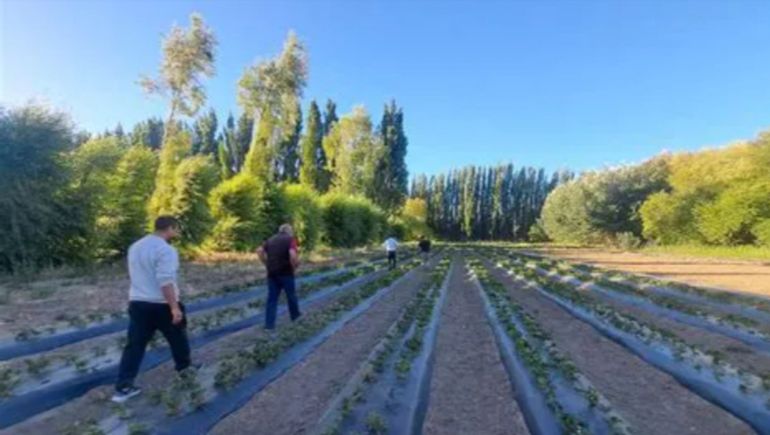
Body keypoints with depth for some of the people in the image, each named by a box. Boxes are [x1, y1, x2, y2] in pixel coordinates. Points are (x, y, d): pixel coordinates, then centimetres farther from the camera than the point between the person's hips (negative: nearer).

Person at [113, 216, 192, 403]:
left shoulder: (135, 246, 10)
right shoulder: (166, 250, -19)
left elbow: (135, 275, 19)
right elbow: (165, 281, -26)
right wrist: (175, 307, -24)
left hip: (137, 302, 7)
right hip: (161, 304, -7)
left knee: (135, 345, 10)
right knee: (178, 340, 15)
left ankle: (123, 388, 10)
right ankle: (185, 371, 33)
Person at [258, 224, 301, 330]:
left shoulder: (271, 239, 13)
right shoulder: (290, 239, -5)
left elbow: (259, 251, 5)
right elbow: (293, 255, -22)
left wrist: (267, 264, 9)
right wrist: (294, 267, -7)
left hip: (272, 273, 4)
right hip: (285, 273, -4)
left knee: (272, 298, 8)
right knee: (291, 295, 16)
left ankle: (269, 324, 7)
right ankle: (295, 315, 33)